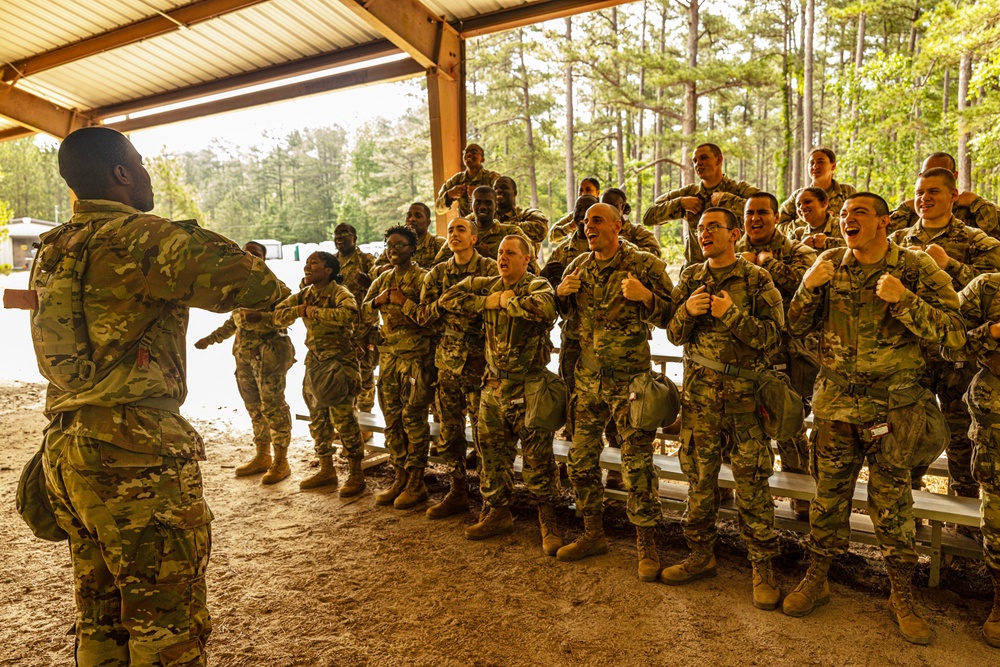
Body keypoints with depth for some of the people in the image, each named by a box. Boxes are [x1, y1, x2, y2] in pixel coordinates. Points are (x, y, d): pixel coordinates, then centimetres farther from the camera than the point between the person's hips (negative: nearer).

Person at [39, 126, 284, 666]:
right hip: (135, 459, -9)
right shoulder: (139, 236, -14)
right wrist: (273, 289, -4)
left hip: (66, 451, 9)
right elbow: (246, 281, -25)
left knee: (100, 618, 22)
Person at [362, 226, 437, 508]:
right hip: (388, 355, 7)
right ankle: (400, 477, 20)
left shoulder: (422, 278, -5)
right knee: (392, 418, 9)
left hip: (416, 355, -7)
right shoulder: (382, 280, 16)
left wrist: (403, 302, -17)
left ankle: (416, 483, 5)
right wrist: (377, 300, -2)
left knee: (413, 417, -5)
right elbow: (364, 316, 16)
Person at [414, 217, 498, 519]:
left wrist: (466, 301, -19)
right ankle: (457, 492, 26)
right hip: (447, 360, 5)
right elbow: (423, 317, 8)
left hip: (479, 360, -5)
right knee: (449, 430, 11)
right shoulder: (437, 274, 11)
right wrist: (441, 303, -9)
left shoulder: (490, 269, -4)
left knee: (483, 431, -2)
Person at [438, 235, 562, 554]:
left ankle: (548, 524, 14)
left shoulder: (537, 286, -8)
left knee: (538, 457, 0)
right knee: (492, 452, 14)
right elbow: (448, 298, 6)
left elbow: (543, 307, -32)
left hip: (528, 387, -6)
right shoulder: (488, 285, 11)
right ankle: (497, 513, 30)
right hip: (493, 384, 6)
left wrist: (508, 301, -15)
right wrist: (488, 302, -4)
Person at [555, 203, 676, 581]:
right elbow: (564, 314, 21)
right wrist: (561, 294, 0)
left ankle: (646, 545, 14)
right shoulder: (577, 267, 9)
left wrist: (645, 296, -22)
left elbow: (670, 316, -4)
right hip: (588, 379, 5)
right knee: (581, 461, 11)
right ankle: (593, 535, 29)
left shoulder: (645, 265, -6)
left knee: (637, 465, -2)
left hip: (629, 380, -5)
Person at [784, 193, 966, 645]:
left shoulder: (917, 268, -6)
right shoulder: (830, 264, 2)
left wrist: (903, 299, -24)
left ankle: (902, 596, 25)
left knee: (892, 501, 7)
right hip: (836, 401, 2)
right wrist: (810, 286, -13)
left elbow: (954, 334, -11)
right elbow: (797, 327, 4)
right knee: (829, 493, 11)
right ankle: (816, 580, 27)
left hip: (893, 404, -2)